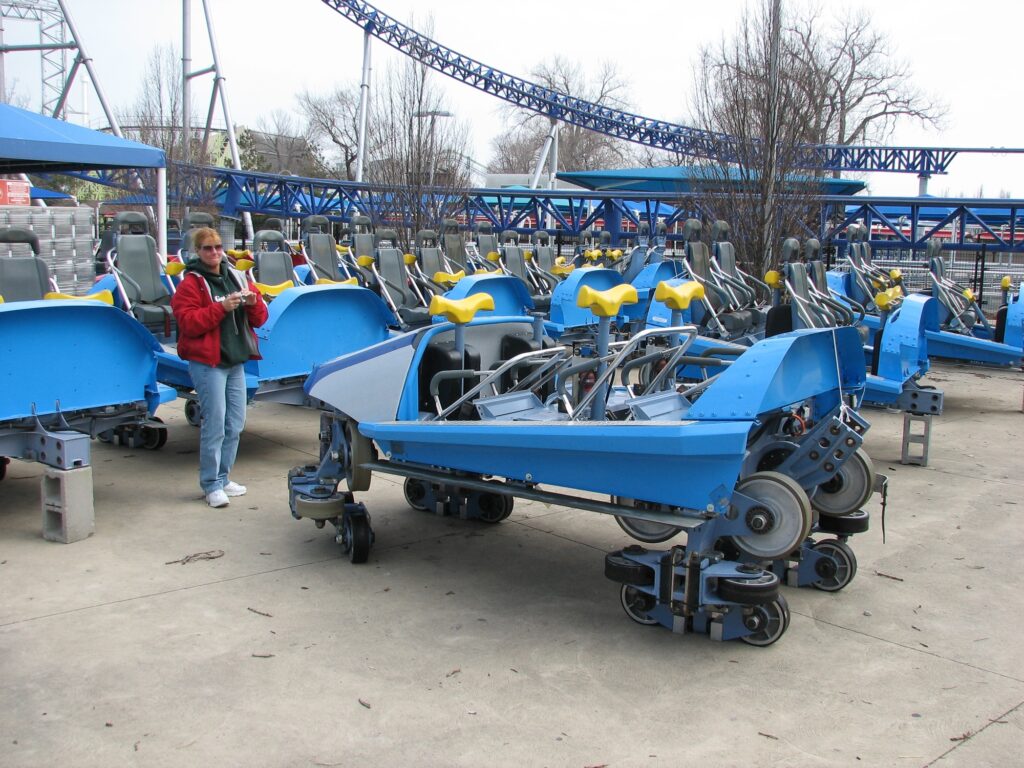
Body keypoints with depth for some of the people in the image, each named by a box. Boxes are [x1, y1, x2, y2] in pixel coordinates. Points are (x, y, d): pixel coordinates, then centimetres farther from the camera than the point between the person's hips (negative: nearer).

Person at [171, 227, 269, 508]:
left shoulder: (237, 277, 14)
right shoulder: (191, 284, -3)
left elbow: (259, 319, 15)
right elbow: (188, 322, -14)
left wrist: (254, 303, -6)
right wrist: (221, 307, -21)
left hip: (236, 360, 6)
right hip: (207, 362, -6)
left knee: (235, 424, 9)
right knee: (214, 424, -8)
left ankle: (222, 477, 22)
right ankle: (211, 485, 0)